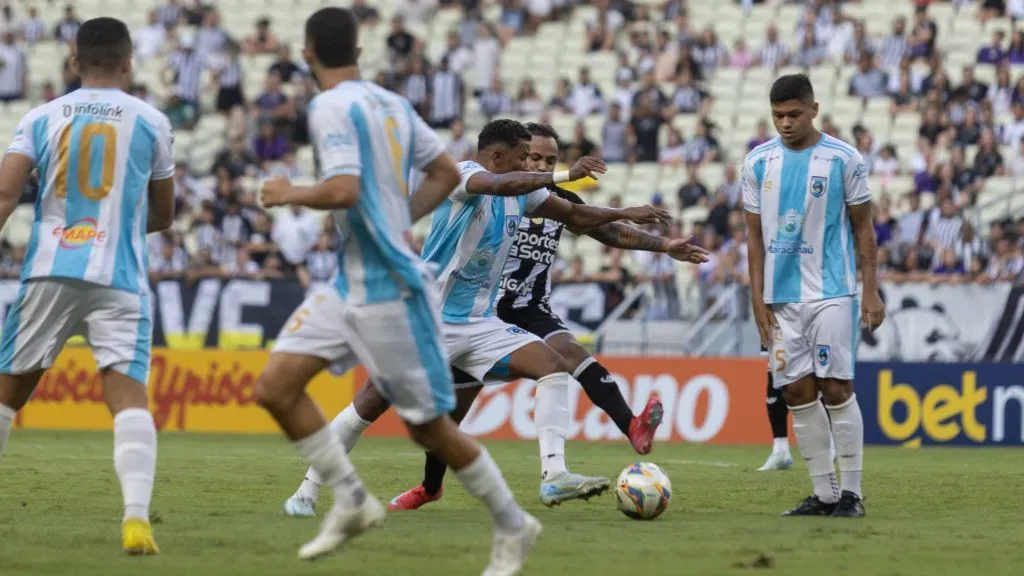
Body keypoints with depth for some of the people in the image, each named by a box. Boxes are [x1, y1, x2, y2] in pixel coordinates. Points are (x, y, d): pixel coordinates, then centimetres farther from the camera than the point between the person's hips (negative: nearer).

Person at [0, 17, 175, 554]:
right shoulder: (150, 121, 9)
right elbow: (162, 216, 19)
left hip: (49, 273, 1)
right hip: (119, 281, -1)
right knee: (129, 394, -9)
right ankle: (136, 515, -28)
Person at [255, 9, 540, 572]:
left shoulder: (331, 108, -16)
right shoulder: (390, 104, 9)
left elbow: (343, 190, -28)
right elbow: (446, 174, 15)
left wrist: (289, 194, -11)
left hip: (387, 288, -9)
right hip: (350, 284, 9)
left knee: (428, 425, 1)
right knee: (274, 387, 2)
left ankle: (512, 525, 15)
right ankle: (351, 501, 8)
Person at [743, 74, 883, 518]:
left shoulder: (844, 159, -3)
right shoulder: (758, 162, 6)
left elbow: (863, 226, 2)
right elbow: (755, 234, 10)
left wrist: (871, 290, -4)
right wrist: (757, 298, 4)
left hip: (832, 294, -4)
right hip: (781, 297, 4)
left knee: (836, 388, -7)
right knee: (797, 392, 2)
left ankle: (851, 492, 0)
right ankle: (823, 494, 8)